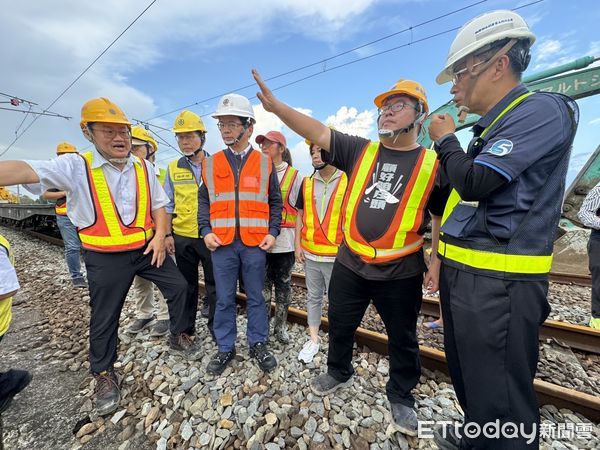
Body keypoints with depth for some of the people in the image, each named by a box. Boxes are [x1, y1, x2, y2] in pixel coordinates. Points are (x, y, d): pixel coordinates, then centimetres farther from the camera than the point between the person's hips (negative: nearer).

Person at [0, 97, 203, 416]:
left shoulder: (144, 168, 1)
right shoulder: (76, 167, -9)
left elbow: (158, 206, 6)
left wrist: (160, 235, -5)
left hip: (148, 248, 3)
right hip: (105, 258, -2)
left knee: (179, 286, 8)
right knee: (104, 318, 11)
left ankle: (179, 336, 33)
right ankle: (104, 375, 36)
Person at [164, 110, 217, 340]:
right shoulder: (173, 168, 5)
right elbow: (168, 204, 9)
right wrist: (167, 234, 4)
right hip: (182, 237, 3)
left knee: (214, 284, 7)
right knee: (186, 284, 16)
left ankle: (216, 326, 26)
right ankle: (186, 327, 35)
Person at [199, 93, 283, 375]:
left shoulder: (265, 163, 4)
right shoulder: (211, 164, 8)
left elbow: (275, 202, 7)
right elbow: (204, 201, 11)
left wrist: (273, 232, -4)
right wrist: (205, 231, -3)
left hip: (255, 244, -1)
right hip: (222, 244, 2)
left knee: (255, 297, 12)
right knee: (224, 299, 12)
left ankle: (258, 344, 31)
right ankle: (226, 348, 31)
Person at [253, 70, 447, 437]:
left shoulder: (433, 164, -1)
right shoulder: (360, 151, 3)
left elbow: (442, 217, 4)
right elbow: (318, 132, -6)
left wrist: (437, 261, 0)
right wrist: (276, 106, -16)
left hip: (401, 272, -1)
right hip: (349, 264, 2)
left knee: (403, 339, 17)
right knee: (340, 326, 19)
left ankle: (401, 397, 44)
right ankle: (339, 372, 48)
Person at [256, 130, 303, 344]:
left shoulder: (294, 176, 1)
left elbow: (300, 212, 2)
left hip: (284, 242, -2)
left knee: (283, 286, 11)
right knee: (263, 286, 11)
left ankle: (281, 326, 30)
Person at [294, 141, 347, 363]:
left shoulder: (347, 181, -5)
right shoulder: (307, 183, 7)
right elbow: (300, 215, 11)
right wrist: (298, 245, 6)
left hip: (336, 255, -4)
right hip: (310, 253, 4)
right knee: (313, 297, 17)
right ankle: (313, 339, 34)